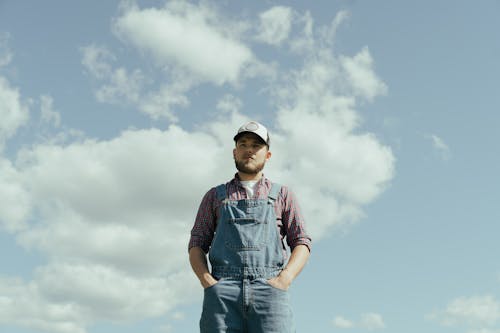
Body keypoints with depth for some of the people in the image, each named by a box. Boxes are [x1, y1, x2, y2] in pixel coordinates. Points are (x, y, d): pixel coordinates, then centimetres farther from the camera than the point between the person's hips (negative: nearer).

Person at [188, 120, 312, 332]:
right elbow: (196, 245, 17)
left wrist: (284, 279, -6)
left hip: (269, 291, 0)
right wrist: (207, 281, -3)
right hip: (222, 293, 1)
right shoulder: (215, 196, 23)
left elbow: (302, 243, 13)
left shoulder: (282, 195, 21)